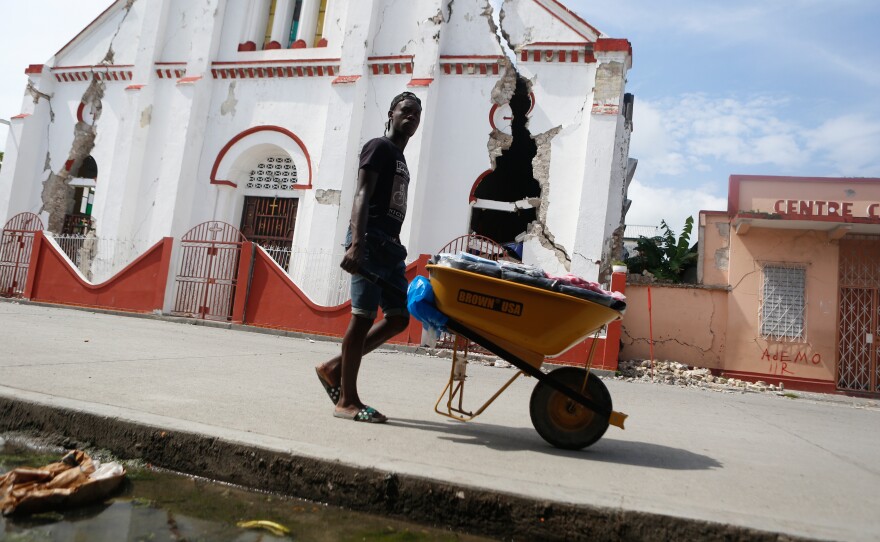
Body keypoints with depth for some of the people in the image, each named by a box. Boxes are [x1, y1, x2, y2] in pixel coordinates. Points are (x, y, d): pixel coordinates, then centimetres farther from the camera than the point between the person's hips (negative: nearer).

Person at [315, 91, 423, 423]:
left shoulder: (400, 160, 25)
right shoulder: (379, 147, -2)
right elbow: (362, 196, -15)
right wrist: (356, 243, -28)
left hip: (390, 245, 9)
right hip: (371, 242, -9)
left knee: (398, 318, 7)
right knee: (363, 317, -9)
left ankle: (334, 368, 15)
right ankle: (347, 401, -2)